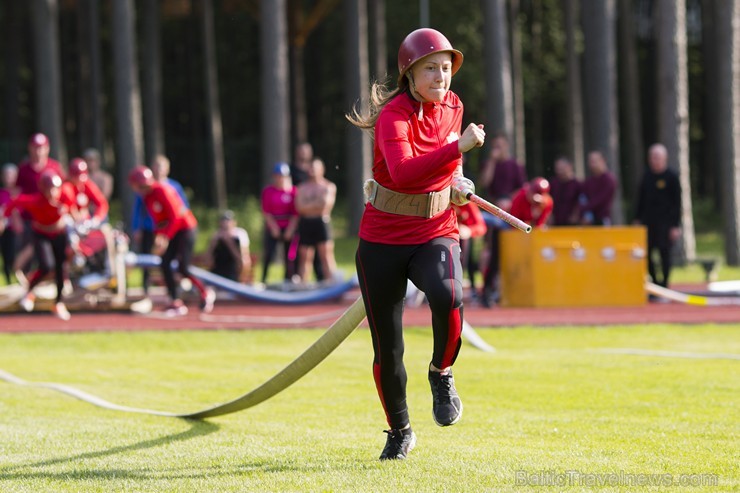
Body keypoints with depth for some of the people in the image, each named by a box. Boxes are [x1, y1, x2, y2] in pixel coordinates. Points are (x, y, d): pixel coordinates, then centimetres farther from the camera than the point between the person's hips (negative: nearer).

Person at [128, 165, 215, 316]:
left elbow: (175, 217, -23)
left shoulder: (162, 191, -21)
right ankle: (176, 302, -1)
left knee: (183, 268, -14)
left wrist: (165, 238, -25)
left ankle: (205, 293, 7)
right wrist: (158, 236, 0)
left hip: (185, 229, -9)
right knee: (165, 264, -4)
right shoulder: (147, 196, 6)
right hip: (172, 231, 9)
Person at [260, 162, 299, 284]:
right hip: (273, 227, -1)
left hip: (289, 227, 1)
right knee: (269, 254, -10)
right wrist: (274, 227, -9)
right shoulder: (268, 191, 0)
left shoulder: (293, 191, 0)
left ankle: (288, 281, 9)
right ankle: (263, 279, -6)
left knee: (289, 256, 0)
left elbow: (296, 213, -2)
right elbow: (266, 212, -1)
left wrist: (290, 230, -10)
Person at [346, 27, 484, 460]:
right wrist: (458, 148, -43)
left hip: (436, 234, 3)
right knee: (387, 350, 4)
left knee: (448, 295, -33)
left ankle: (442, 375, -6)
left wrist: (456, 181, 6)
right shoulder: (394, 116, -17)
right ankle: (400, 431, 28)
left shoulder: (452, 106, 1)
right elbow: (403, 171, -37)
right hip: (383, 240, -2)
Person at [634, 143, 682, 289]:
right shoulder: (647, 176, 9)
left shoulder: (671, 177, -5)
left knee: (664, 253, -4)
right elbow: (641, 199, 16)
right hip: (648, 221, 5)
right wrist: (637, 219, 12)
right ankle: (655, 281, 16)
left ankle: (664, 284, 3)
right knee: (646, 253, 2)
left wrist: (676, 226, -9)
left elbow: (677, 203, -5)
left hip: (665, 222, -5)